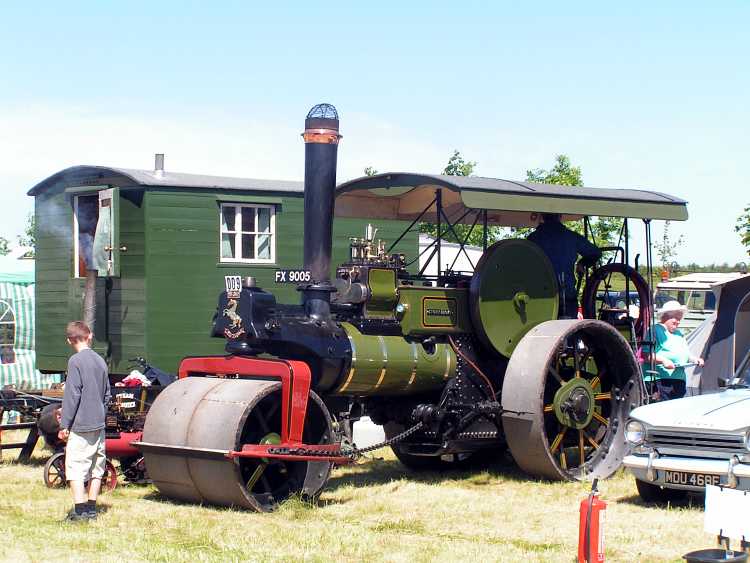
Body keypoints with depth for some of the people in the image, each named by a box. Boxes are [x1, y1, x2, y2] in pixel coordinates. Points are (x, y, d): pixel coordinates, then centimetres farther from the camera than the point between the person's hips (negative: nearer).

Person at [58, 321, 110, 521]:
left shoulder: (76, 361, -11)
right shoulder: (100, 361, 10)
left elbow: (72, 395, -14)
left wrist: (64, 425, -10)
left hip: (81, 425, -7)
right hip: (99, 425, 7)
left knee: (75, 468, -3)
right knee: (96, 468, 12)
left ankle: (80, 511, -7)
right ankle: (91, 509, 17)